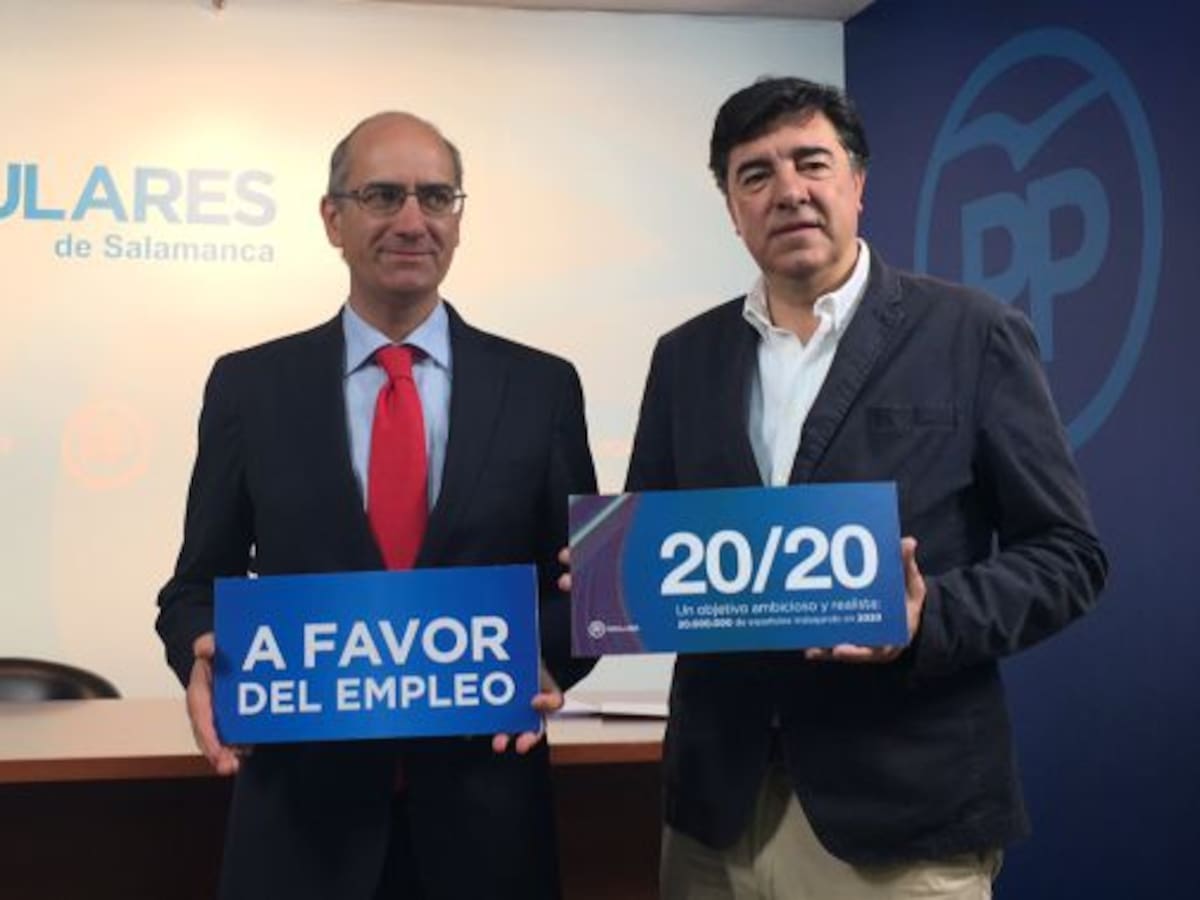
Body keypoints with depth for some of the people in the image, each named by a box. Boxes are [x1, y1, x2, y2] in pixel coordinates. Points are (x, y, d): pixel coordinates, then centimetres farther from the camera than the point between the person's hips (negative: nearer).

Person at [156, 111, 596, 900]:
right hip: (302, 803, 0)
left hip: (484, 804, 1)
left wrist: (547, 660, -15)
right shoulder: (250, 385, 2)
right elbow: (201, 584, 6)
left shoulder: (542, 386, 2)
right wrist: (205, 655, -15)